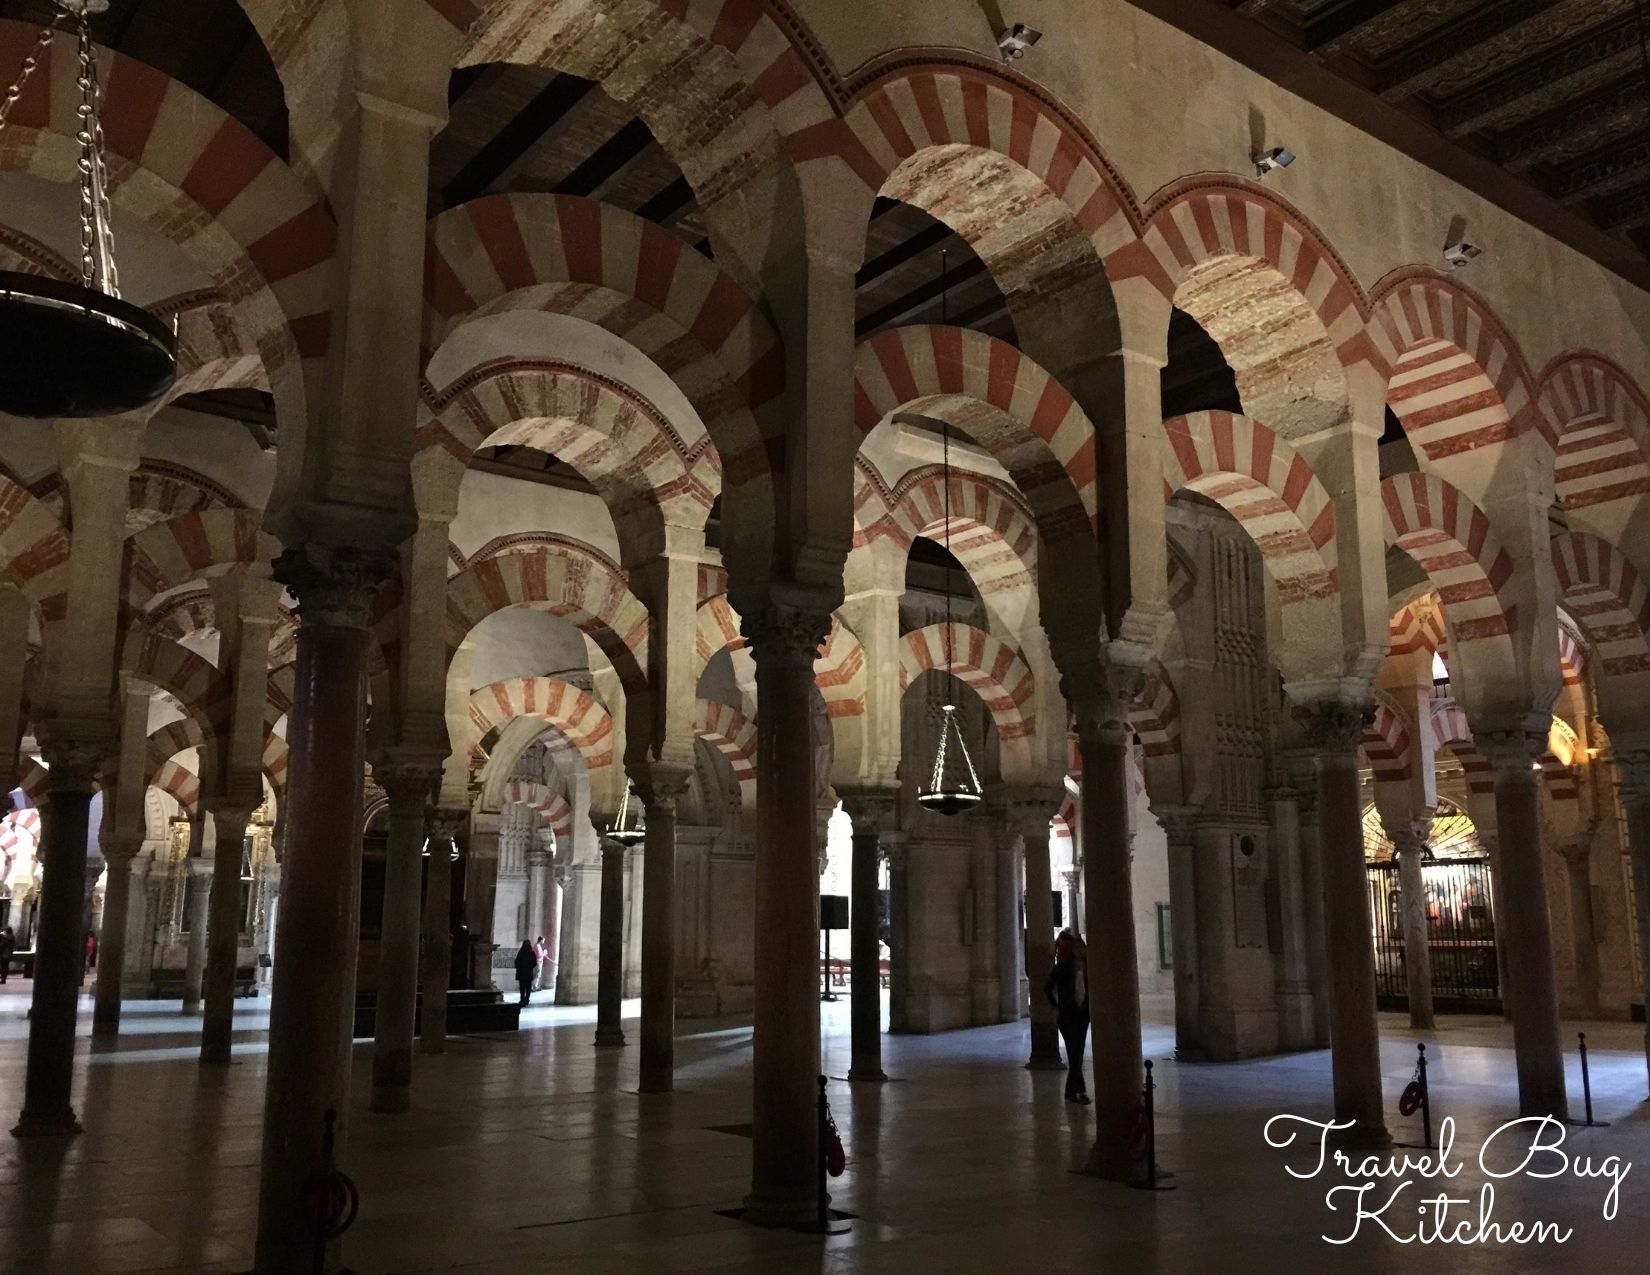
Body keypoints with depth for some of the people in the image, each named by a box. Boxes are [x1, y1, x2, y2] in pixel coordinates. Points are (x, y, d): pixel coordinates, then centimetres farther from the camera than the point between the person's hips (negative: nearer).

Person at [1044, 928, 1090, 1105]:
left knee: (1077, 1053, 9)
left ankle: (1071, 1091, 17)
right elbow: (1047, 987, -8)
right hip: (1067, 1015, -5)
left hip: (1082, 1013, 5)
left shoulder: (1086, 967, 5)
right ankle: (1080, 1090, -8)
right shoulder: (1062, 968, -9)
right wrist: (1057, 1007, -6)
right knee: (1074, 1053, -8)